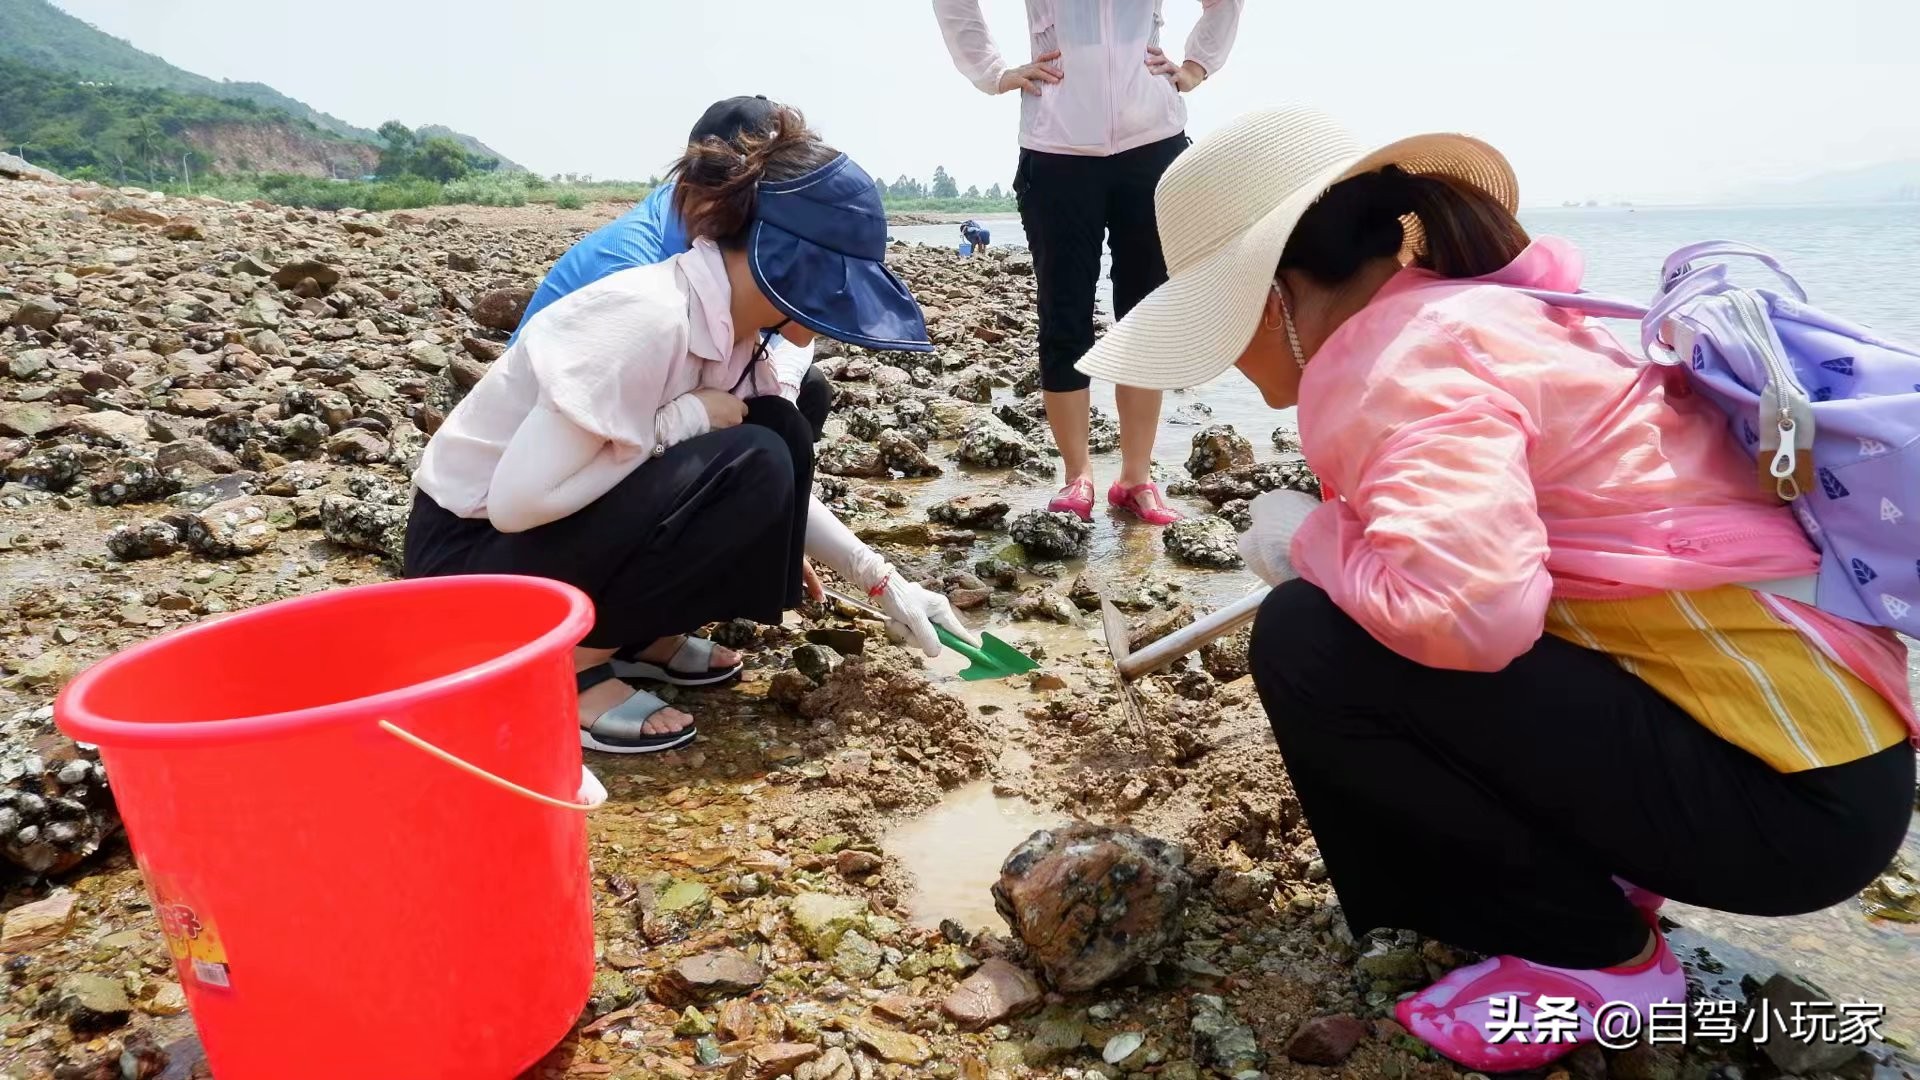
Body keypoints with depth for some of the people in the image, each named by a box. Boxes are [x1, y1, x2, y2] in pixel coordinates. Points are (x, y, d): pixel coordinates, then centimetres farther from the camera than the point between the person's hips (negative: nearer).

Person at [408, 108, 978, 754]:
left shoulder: (733, 329, -2)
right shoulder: (647, 317, -28)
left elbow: (782, 487, 10)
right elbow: (518, 499, -29)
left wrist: (883, 582, 5)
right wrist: (681, 420, -23)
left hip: (575, 527, 8)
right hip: (471, 551, -8)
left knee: (780, 436, -3)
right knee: (750, 468, -23)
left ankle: (647, 632, 5)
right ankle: (574, 663, -11)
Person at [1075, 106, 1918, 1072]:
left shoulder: (1400, 353, -19)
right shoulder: (1452, 310, 9)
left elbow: (1462, 607, -35)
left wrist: (1311, 537, -16)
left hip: (1792, 785, -9)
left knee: (1311, 644, -18)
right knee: (1374, 611, 16)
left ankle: (1593, 952, 0)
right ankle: (1601, 873, 17)